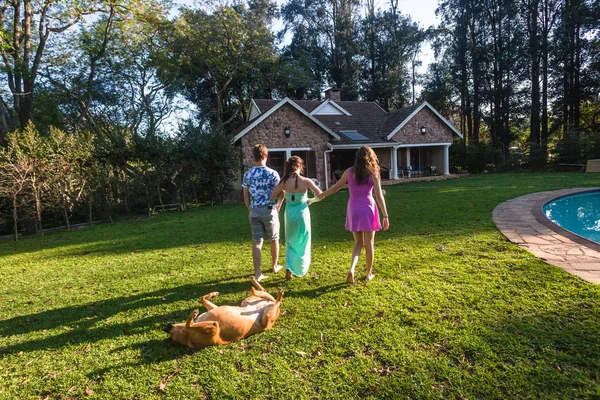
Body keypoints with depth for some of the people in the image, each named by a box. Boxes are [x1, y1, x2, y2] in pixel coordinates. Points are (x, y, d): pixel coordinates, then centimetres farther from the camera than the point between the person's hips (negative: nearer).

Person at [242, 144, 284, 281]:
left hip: (254, 211, 3)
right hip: (269, 210, -3)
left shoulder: (247, 174, 2)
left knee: (256, 242, 5)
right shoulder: (272, 173, -8)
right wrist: (277, 207, 13)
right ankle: (274, 266, 31)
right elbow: (281, 194, -3)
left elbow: (245, 196, 7)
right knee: (274, 240, 16)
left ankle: (257, 273, 3)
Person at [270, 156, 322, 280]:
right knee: (302, 243, 17)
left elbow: (272, 197, -7)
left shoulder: (284, 182, -9)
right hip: (302, 213, -2)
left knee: (290, 242, 20)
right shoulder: (306, 181, -14)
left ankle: (289, 269, 7)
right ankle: (300, 270, 28)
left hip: (289, 214, 2)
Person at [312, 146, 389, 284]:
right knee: (369, 243, 11)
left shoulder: (349, 172, 0)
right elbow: (379, 197, -8)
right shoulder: (373, 174, -6)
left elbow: (335, 187, 5)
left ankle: (351, 269, -3)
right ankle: (369, 273, 22)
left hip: (353, 209, 3)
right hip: (368, 209, -2)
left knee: (358, 243, 15)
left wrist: (320, 196, 19)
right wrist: (385, 216, -4)